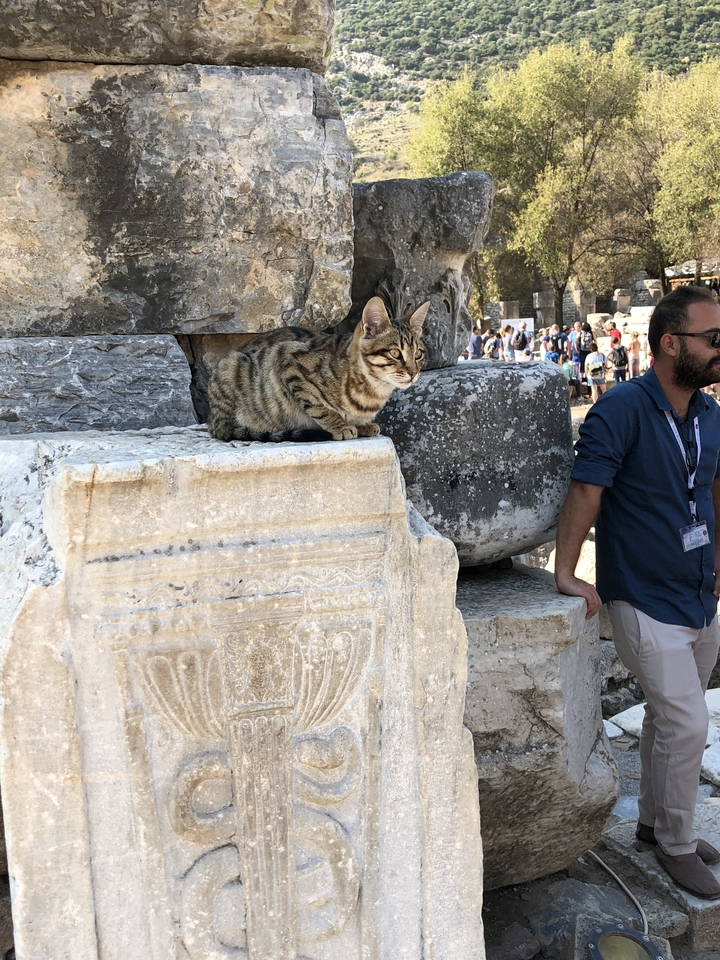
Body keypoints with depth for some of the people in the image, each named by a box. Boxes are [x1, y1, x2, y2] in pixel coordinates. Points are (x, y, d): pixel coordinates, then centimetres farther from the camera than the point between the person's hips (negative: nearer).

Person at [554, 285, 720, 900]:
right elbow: (585, 491, -21)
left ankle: (654, 822, 38)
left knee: (667, 718, 20)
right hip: (646, 602, -7)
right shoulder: (623, 410, -20)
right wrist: (567, 574, -21)